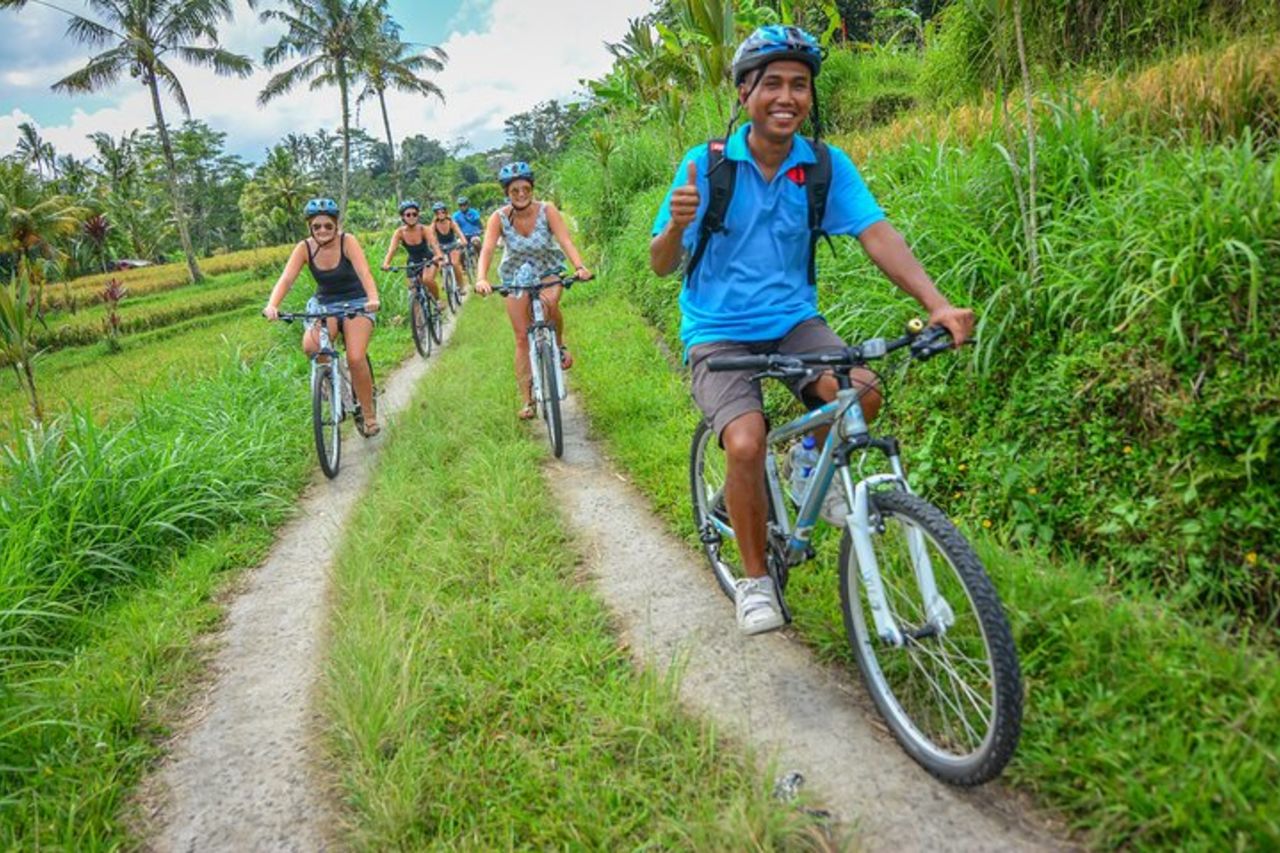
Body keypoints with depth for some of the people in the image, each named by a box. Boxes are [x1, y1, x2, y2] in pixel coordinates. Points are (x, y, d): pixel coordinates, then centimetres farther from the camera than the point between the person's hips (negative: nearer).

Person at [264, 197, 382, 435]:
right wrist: (272, 305, -39)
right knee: (310, 346, -28)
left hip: (355, 303, -2)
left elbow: (364, 272, -31)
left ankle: (369, 415, -2)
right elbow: (286, 279, -19)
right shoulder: (304, 248, -9)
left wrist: (373, 299, -50)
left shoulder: (347, 242, -16)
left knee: (355, 358, -22)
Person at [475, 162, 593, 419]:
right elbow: (487, 250, -30)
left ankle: (559, 345, -4)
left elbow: (565, 241, -31)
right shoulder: (499, 218, -19)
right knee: (522, 338, -1)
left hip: (548, 271, -1)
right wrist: (481, 279, -49)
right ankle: (527, 401, 9)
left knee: (549, 303, -35)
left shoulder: (547, 210, -20)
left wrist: (579, 267, -49)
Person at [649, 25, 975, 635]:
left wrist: (937, 303, -29)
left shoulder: (826, 166, -3)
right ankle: (755, 578, 1)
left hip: (793, 320, 2)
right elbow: (661, 264, -7)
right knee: (745, 443, -25)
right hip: (719, 331, -2)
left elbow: (877, 234, -14)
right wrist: (677, 225, -31)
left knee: (861, 393, -26)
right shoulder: (707, 164, -9)